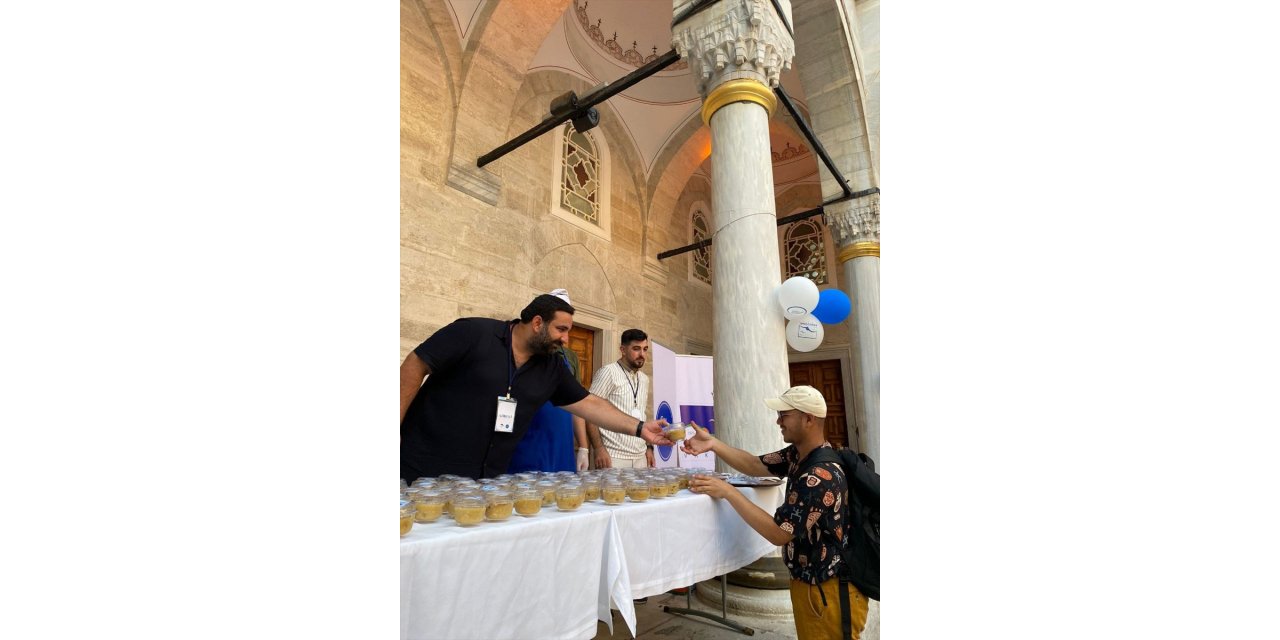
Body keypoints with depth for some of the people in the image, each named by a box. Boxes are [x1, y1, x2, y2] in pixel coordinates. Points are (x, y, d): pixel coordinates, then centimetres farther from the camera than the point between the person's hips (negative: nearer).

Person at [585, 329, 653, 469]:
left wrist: (649, 447, 12)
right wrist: (599, 449, -17)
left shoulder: (644, 379, 13)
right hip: (614, 457, -6)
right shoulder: (608, 372, -8)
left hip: (640, 457, 6)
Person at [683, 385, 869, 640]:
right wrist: (713, 443, -13)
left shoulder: (820, 477, -31)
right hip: (808, 580, 9)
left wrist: (727, 491, -29)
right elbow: (755, 465, 0)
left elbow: (778, 533, -29)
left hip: (829, 590, -9)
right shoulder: (799, 454, -2)